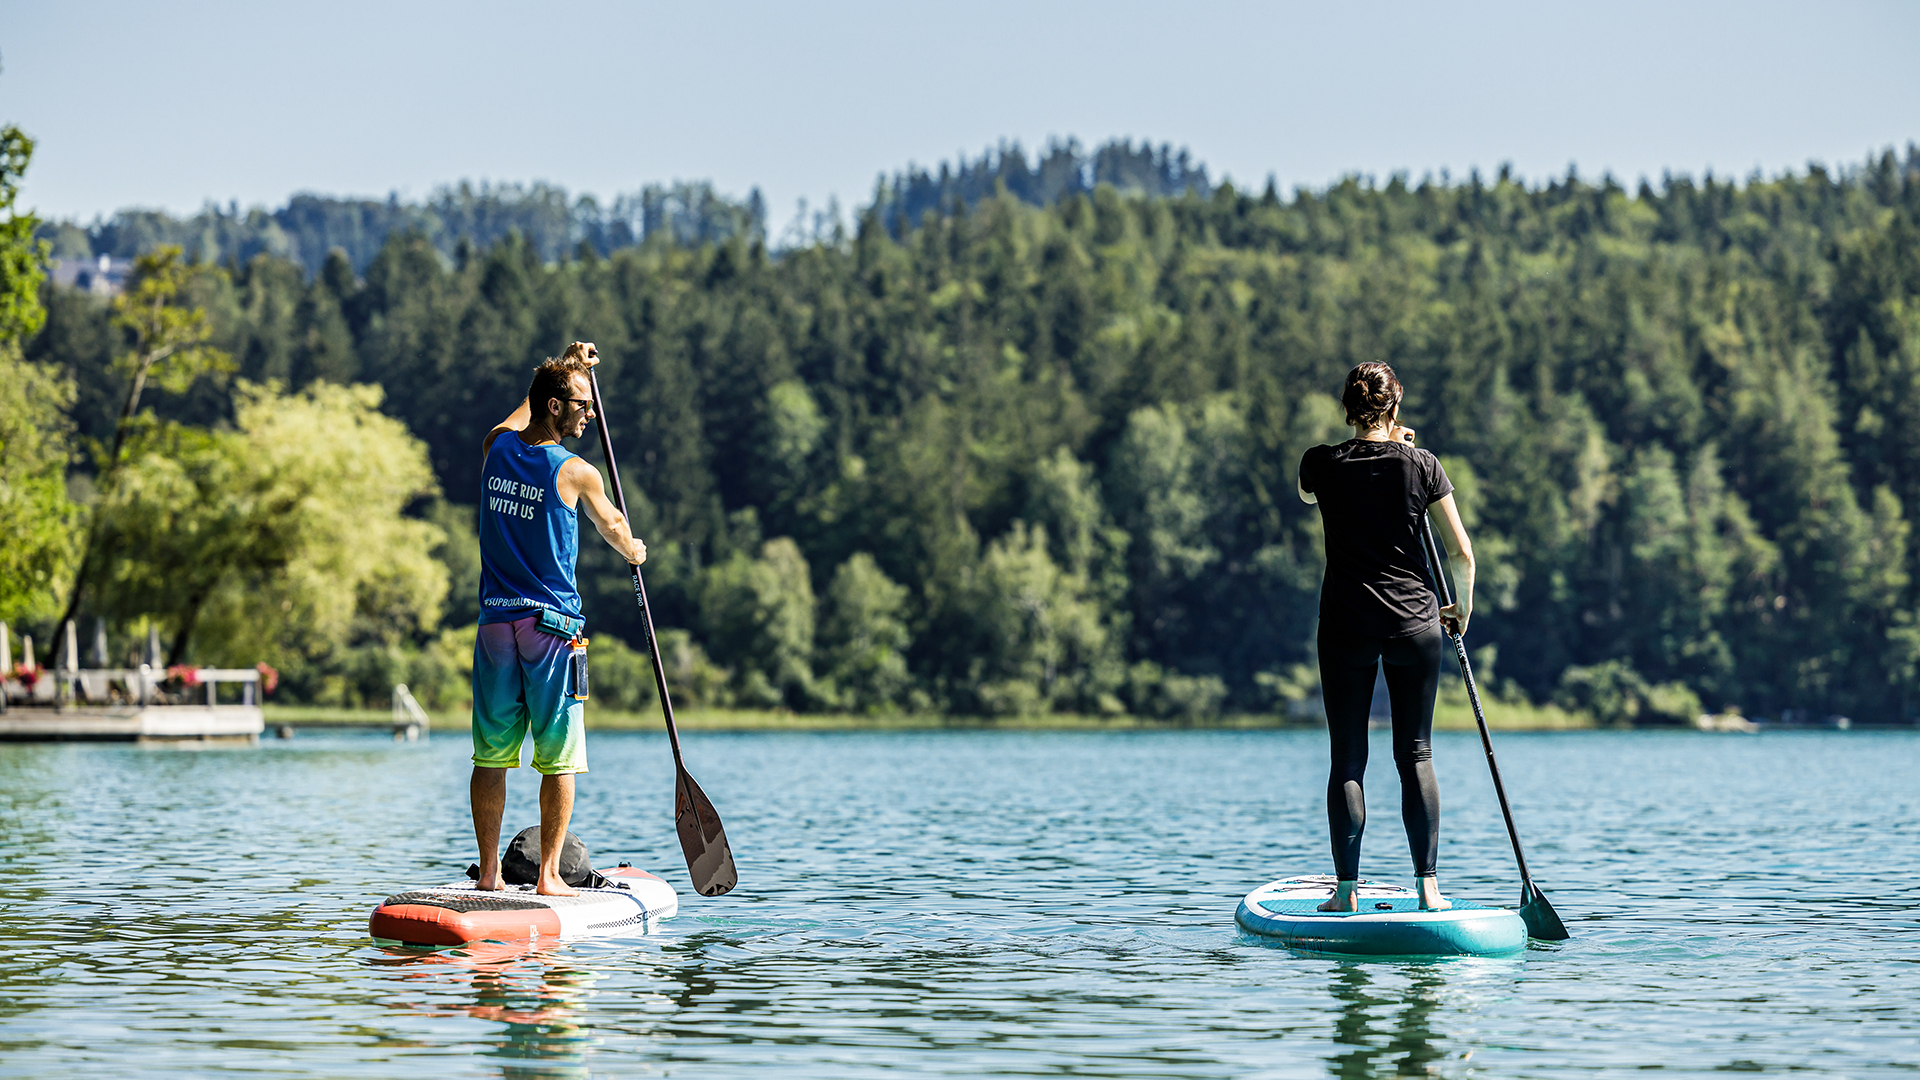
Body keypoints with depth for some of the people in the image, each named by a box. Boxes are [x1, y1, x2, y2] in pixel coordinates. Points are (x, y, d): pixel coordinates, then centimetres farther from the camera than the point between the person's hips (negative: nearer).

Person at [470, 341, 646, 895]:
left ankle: (489, 872, 8)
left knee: (492, 755, 8)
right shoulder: (575, 473, -8)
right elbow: (610, 524, 12)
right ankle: (549, 875, -1)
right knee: (559, 759, 1)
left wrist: (570, 365, 40)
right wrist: (633, 551, 35)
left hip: (495, 621, 5)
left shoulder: (497, 447, 4)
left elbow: (524, 413, 29)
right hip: (551, 622, -5)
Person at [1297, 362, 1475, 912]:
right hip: (1415, 623, 0)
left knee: (1347, 760, 4)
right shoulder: (1422, 465, -5)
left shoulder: (1323, 464, -4)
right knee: (1416, 755, 6)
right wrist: (1463, 605, 16)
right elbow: (1461, 551, -2)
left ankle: (1346, 889, 2)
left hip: (1346, 627, 0)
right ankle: (1428, 885, 3)